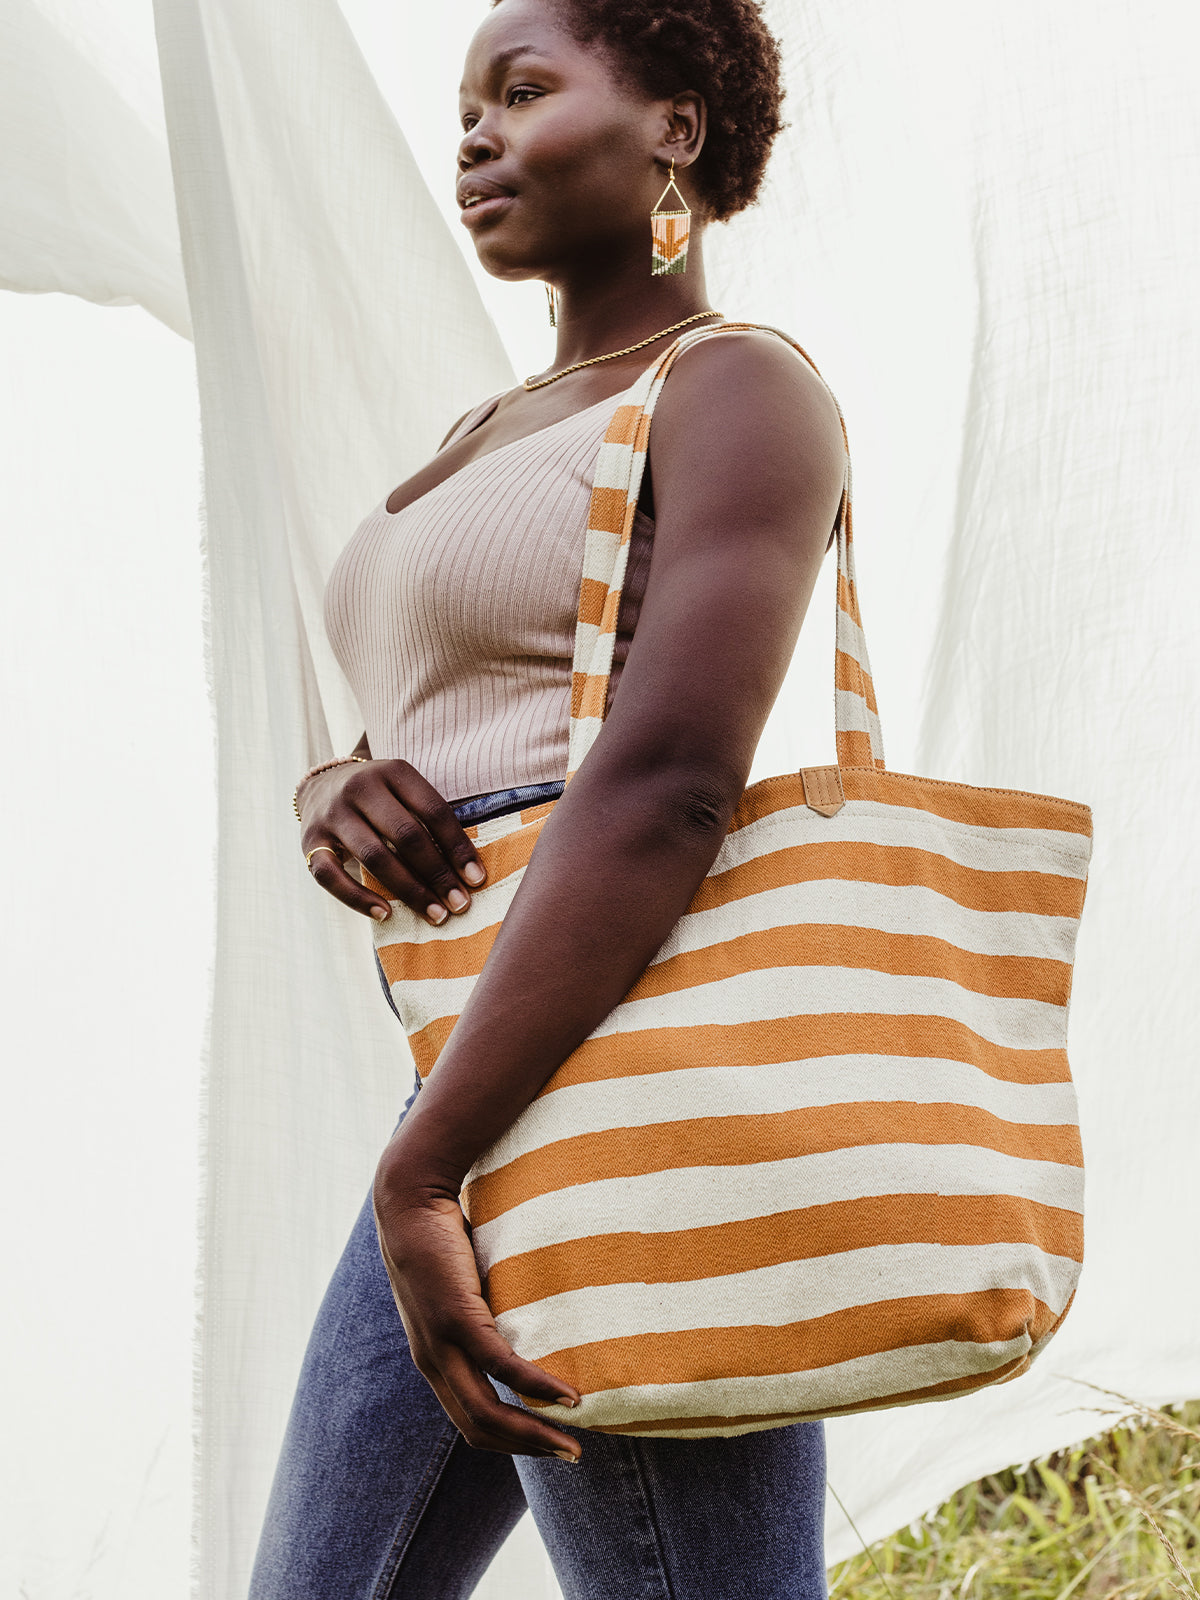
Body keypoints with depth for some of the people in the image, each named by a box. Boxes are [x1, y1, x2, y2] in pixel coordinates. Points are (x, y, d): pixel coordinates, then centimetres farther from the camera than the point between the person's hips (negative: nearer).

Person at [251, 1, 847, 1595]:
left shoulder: (742, 392, -7)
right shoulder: (498, 440, 23)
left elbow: (664, 790, -21)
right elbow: (409, 762, 21)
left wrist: (414, 1177, -24)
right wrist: (335, 809, -6)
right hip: (501, 1091, 10)